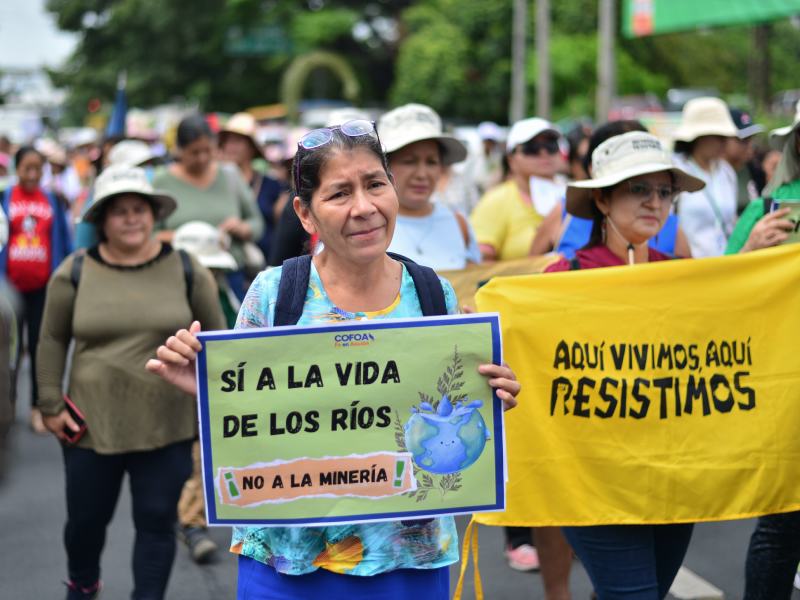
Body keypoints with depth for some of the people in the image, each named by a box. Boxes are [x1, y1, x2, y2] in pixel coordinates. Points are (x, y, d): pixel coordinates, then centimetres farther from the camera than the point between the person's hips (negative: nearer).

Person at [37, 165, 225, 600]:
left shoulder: (186, 270, -2)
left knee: (157, 521, 5)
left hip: (167, 427, -1)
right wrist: (51, 405, 2)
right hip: (92, 424, 1)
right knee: (86, 517, 15)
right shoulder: (75, 272, -2)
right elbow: (53, 340, 6)